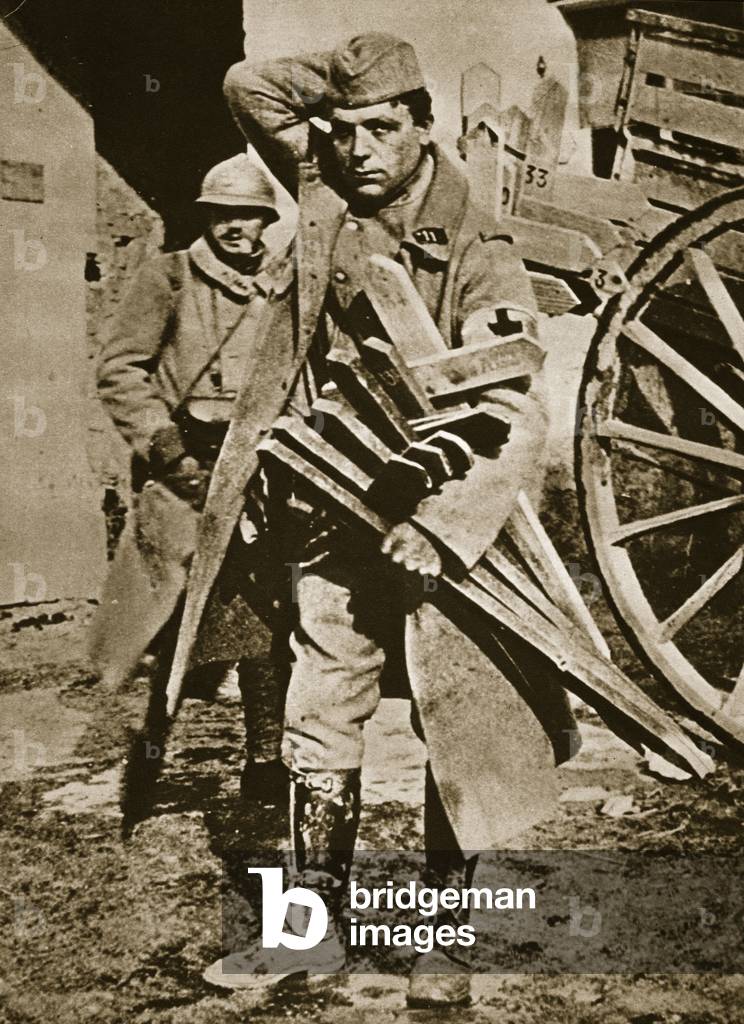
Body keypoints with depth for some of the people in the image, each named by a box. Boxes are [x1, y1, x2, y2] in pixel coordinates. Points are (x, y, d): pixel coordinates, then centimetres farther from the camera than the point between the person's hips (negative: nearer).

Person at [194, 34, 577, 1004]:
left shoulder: (478, 254, -11)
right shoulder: (328, 198, 3)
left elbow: (517, 414, -20)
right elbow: (251, 85, 8)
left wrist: (443, 523, -30)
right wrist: (342, 90, -1)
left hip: (437, 524, -4)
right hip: (335, 516, 4)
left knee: (458, 731, 3)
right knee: (318, 724, 8)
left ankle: (441, 935, 20)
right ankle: (315, 921, 23)